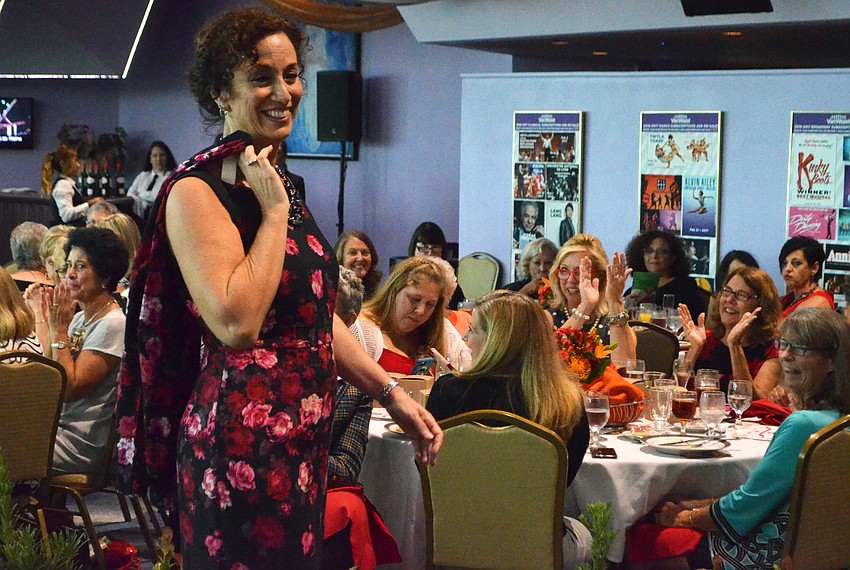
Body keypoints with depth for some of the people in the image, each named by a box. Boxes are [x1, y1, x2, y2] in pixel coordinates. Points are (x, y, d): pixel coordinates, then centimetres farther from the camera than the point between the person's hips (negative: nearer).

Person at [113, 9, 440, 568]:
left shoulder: (280, 186, 13)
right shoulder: (197, 191, -13)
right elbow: (237, 323, -26)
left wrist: (391, 393, 13)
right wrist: (273, 212, -17)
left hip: (305, 439, 9)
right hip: (243, 445, -8)